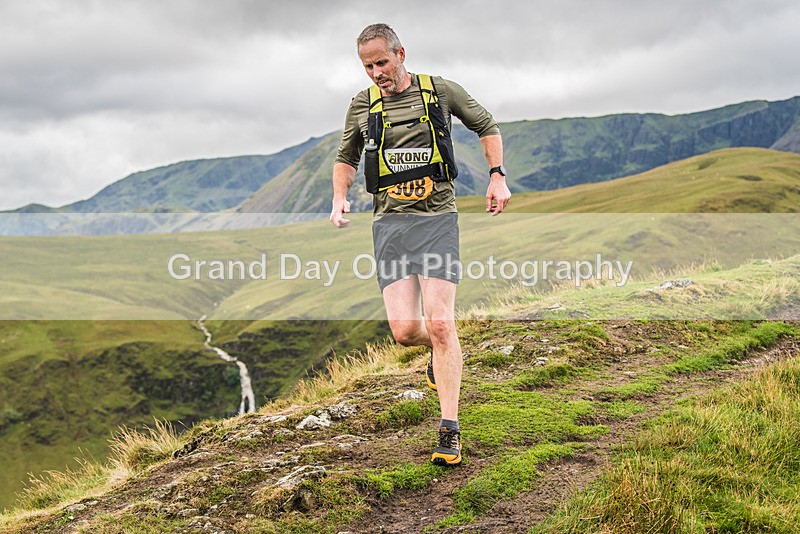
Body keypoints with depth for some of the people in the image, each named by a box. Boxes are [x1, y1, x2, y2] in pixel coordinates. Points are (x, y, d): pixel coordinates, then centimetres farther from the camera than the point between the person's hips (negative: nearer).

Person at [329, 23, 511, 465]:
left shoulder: (441, 91, 3)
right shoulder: (363, 105, 10)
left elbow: (487, 126, 18)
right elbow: (346, 158, 24)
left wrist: (497, 177, 6)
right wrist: (340, 197, 6)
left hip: (437, 217, -2)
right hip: (390, 221, 2)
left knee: (439, 324, -12)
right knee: (405, 330, -10)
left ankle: (450, 430, -3)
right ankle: (440, 351, 28)